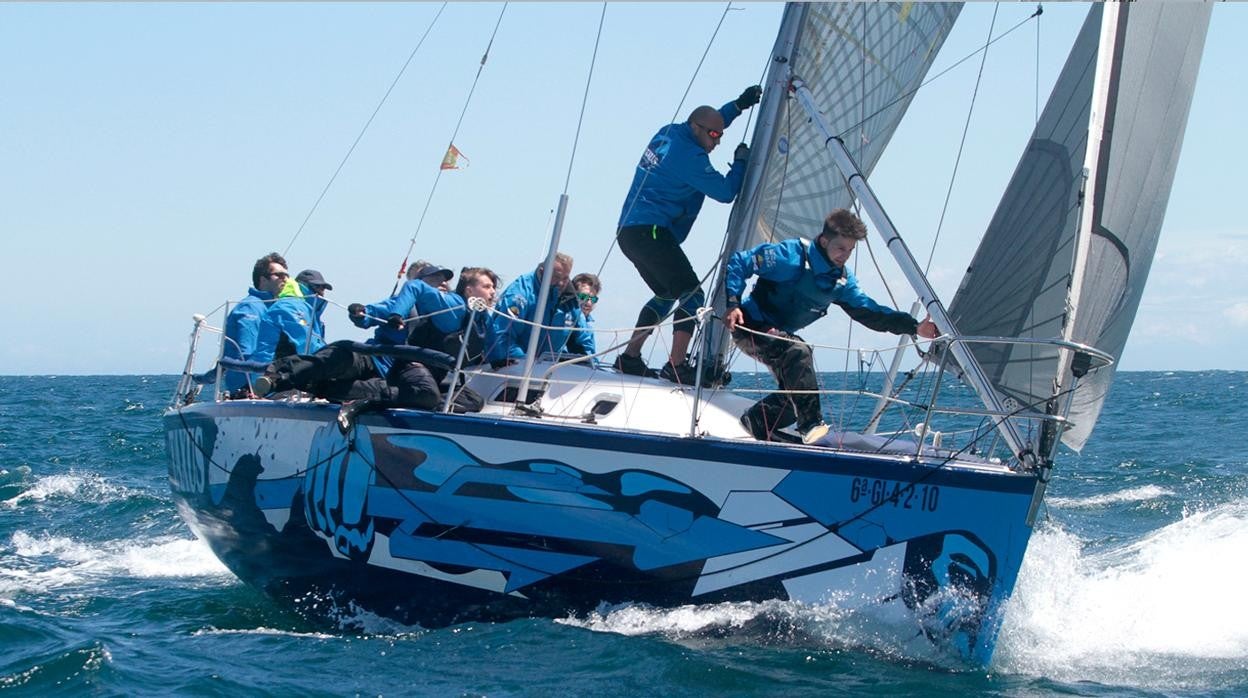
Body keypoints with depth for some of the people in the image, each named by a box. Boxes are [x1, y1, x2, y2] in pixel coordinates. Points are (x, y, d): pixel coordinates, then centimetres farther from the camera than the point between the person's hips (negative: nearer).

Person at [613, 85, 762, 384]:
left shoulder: (669, 133, 14)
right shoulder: (689, 155, -13)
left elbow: (709, 121, 35)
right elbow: (725, 191, -9)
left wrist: (739, 105, 28)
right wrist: (740, 161, 6)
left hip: (629, 232, 10)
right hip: (650, 232, -10)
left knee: (666, 294, 22)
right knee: (692, 294, -10)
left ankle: (630, 358, 19)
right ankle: (676, 366, -19)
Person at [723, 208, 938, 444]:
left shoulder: (842, 280, 1)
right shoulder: (792, 255, -21)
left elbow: (869, 311, 3)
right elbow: (738, 263, -19)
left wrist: (915, 327, -7)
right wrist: (733, 305, -29)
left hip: (779, 334, 9)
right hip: (751, 327, -9)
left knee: (794, 392, 3)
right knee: (798, 351, -33)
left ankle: (754, 424, 26)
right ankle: (811, 425, -31)